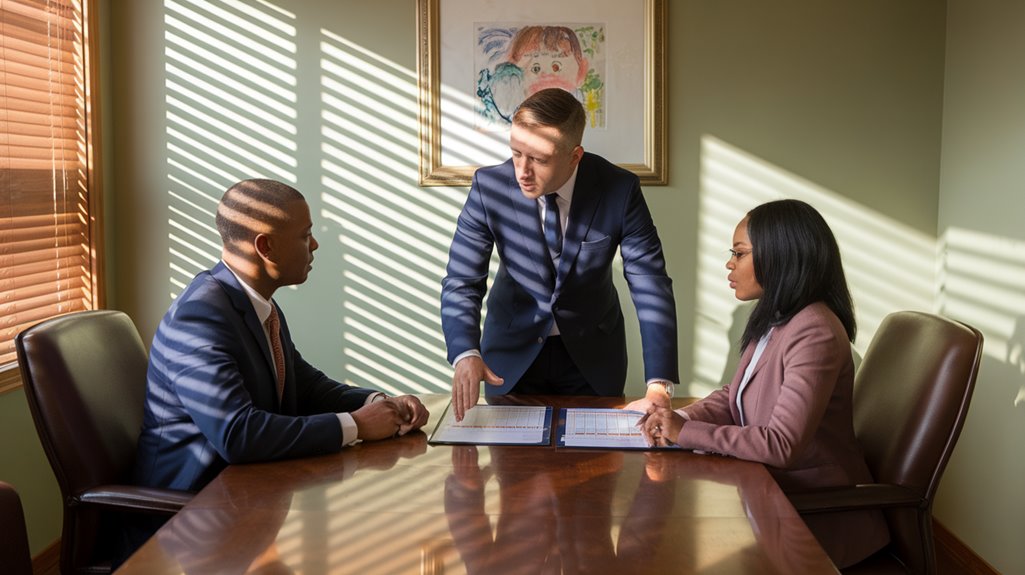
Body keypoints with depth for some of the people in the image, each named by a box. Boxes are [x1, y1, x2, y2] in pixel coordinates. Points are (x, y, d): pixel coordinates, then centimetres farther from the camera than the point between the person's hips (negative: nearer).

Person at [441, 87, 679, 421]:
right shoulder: (489, 186, -19)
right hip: (512, 351, 0)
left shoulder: (620, 190, -21)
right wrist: (466, 354, -35)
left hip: (592, 355, 0)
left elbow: (651, 287, -20)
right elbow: (462, 282, -16)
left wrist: (659, 385, -31)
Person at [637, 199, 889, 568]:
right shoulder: (774, 320, 7)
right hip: (776, 489, 8)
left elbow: (782, 445, -30)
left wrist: (686, 434, -24)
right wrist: (680, 419, -11)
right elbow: (733, 398, 10)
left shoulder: (814, 333, -25)